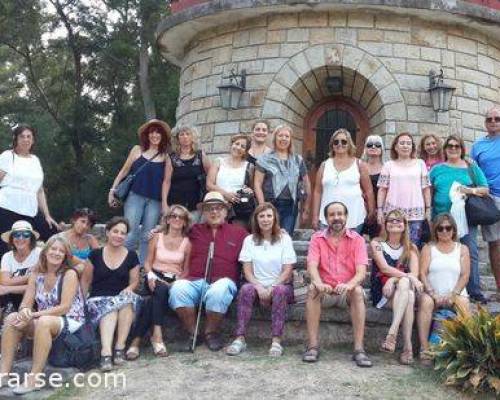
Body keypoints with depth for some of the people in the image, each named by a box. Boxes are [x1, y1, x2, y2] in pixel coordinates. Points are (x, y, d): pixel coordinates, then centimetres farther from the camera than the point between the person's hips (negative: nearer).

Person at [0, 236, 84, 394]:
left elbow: (64, 308, -17)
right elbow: (26, 303, 0)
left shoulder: (69, 274, -9)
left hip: (70, 322, -6)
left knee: (44, 321, -36)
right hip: (42, 322, 6)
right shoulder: (36, 274, 6)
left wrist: (33, 315, -23)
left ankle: (34, 379, -32)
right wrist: (24, 312, -25)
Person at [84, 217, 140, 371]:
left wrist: (128, 288, -11)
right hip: (98, 299, -1)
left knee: (129, 298, -34)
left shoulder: (131, 256, 9)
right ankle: (106, 352, -50)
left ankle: (120, 347, -32)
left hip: (122, 297, 1)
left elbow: (134, 281, 11)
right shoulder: (95, 254, 7)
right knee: (110, 308, -35)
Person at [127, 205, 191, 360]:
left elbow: (186, 270, 7)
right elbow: (147, 263, 11)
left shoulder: (187, 242, 9)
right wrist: (150, 275, -10)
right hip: (156, 278, 0)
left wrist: (178, 282, -12)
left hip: (175, 281, 0)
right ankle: (157, 335, -37)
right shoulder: (157, 237, 11)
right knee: (161, 290, -37)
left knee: (155, 298, -33)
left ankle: (136, 340, -32)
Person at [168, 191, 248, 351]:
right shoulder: (194, 230, 23)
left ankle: (211, 333, -10)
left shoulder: (238, 232, 19)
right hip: (195, 281, 2)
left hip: (222, 281, -2)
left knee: (219, 290, -37)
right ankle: (193, 332, -12)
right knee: (178, 288, -30)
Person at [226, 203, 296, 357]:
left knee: (280, 291, -35)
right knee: (246, 289, -31)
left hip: (280, 285, -1)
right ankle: (240, 339, -32)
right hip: (257, 284, 1)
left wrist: (272, 288, -17)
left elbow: (287, 270, -4)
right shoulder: (250, 240, 8)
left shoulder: (284, 239, 3)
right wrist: (259, 287, -16)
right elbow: (247, 270, 1)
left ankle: (276, 341, -36)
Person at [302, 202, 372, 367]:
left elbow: (361, 271, -12)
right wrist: (318, 282, -35)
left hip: (347, 291, 0)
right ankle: (313, 345, -28)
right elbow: (312, 265, -12)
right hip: (325, 290, 1)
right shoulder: (317, 238, 2)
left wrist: (349, 284, -34)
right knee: (312, 289, -30)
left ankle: (359, 349, -31)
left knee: (358, 291, -32)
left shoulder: (357, 239, -1)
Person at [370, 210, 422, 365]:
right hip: (382, 291, -2)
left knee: (404, 283, -35)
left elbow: (414, 273, -2)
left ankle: (392, 333, -42)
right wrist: (408, 276, -20)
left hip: (405, 287, 2)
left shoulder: (411, 248, 15)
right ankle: (407, 346, -41)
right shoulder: (377, 244, 9)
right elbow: (384, 268, -8)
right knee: (409, 297, -33)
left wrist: (393, 279, -20)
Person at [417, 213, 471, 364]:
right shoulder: (428, 248, 11)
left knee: (463, 304, -31)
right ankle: (424, 348, -35)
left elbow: (465, 275, 3)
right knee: (425, 302, -32)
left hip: (456, 294, 1)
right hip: (432, 293, -1)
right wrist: (432, 293, -15)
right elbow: (422, 273, 0)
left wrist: (453, 294, -12)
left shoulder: (462, 249, 13)